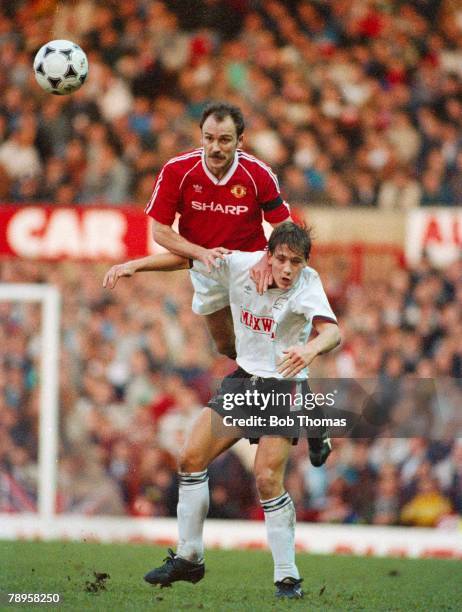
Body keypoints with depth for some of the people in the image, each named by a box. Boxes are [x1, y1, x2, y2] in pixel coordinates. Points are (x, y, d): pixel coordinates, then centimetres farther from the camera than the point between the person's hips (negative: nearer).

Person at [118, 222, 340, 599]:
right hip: (244, 378, 5)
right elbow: (186, 259, 5)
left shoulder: (306, 285, -22)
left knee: (267, 480, -17)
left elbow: (332, 330, -38)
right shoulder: (239, 264, -10)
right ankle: (189, 558, 15)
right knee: (191, 458, 0)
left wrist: (311, 349, -60)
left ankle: (287, 578, -6)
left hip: (284, 387, -5)